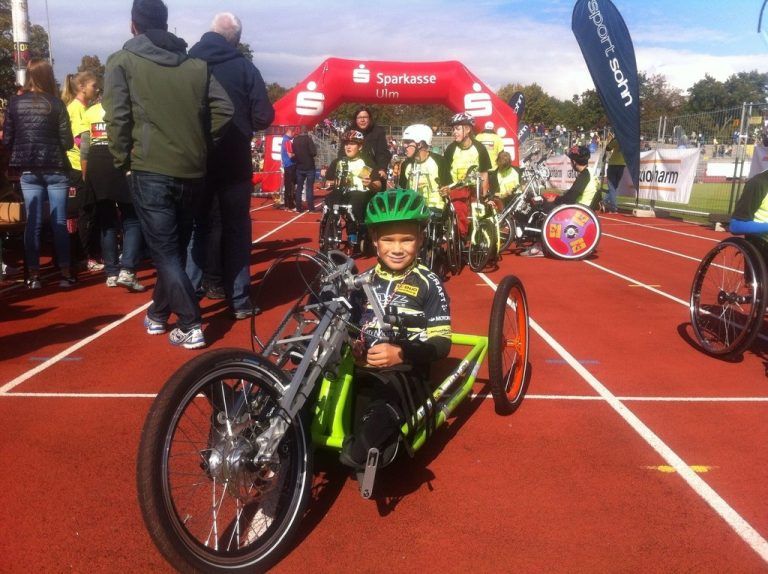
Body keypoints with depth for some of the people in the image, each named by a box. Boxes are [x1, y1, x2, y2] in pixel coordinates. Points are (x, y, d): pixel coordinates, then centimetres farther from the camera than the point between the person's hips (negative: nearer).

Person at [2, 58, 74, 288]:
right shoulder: (56, 103, -4)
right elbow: (67, 141, -6)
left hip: (28, 171, 2)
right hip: (55, 169, -2)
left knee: (33, 223, 6)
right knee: (59, 222, 2)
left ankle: (33, 275, 7)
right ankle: (65, 273, 3)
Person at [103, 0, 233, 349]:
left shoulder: (122, 61, 2)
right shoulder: (196, 65, 10)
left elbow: (117, 117, -8)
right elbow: (223, 109, 2)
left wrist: (124, 161, 4)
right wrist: (199, 145, 12)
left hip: (150, 170, -4)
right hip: (192, 171, 4)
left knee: (165, 250, 0)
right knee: (175, 246, 17)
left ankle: (190, 327, -6)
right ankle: (158, 314, 30)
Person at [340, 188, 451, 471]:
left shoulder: (428, 284, -2)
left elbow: (441, 343, -7)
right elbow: (349, 328, 20)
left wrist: (401, 354, -24)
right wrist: (350, 345, -4)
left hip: (405, 375, -5)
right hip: (362, 371, 5)